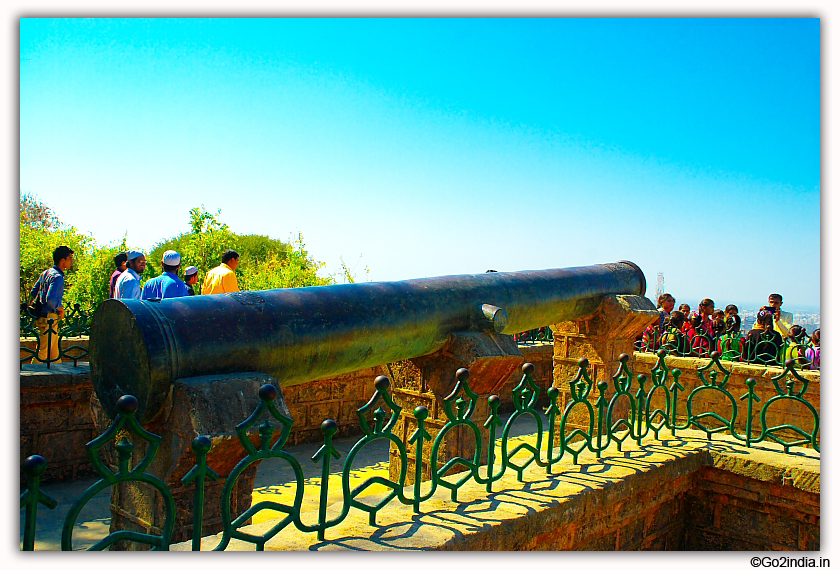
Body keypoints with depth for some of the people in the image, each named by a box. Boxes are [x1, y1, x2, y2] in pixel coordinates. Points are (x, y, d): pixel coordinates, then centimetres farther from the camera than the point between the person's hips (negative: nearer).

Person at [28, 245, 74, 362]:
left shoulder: (45, 273, 13)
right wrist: (59, 308, -10)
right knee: (44, 352, -6)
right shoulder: (57, 277, -16)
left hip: (40, 316, 10)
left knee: (54, 350, 16)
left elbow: (33, 293, 19)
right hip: (49, 317, -10)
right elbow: (50, 299, -27)